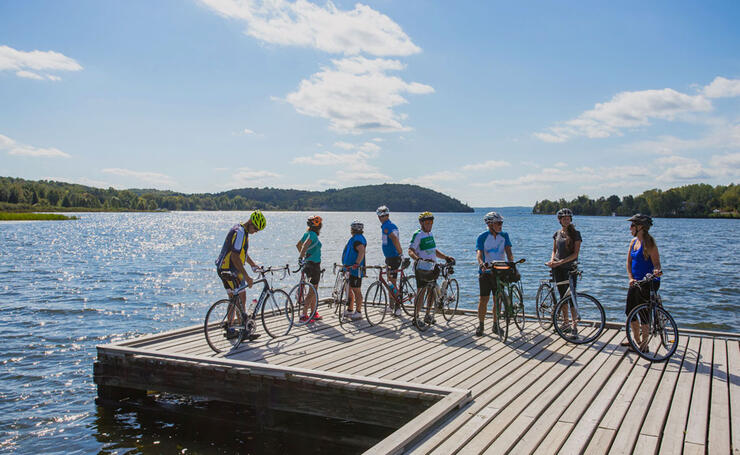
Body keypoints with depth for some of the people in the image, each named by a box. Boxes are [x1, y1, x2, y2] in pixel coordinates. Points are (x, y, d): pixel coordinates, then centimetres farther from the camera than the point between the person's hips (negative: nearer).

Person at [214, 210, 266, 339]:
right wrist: (247, 277, -27)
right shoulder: (240, 232, -20)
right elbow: (235, 257, -26)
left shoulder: (243, 231, 13)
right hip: (229, 270, -10)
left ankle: (230, 330, 22)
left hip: (224, 269, 10)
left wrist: (254, 264, 24)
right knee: (241, 299, -6)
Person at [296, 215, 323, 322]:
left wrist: (303, 256, 26)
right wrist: (301, 258, -42)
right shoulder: (313, 235, -17)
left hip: (308, 264, 9)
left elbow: (298, 245, 22)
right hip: (314, 264, -9)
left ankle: (314, 314, 24)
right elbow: (305, 246, -32)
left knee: (313, 290, 17)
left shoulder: (307, 233, 11)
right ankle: (303, 315, -6)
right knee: (312, 291, -5)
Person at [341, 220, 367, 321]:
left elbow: (361, 252, -31)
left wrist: (356, 264, -39)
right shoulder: (354, 238, 19)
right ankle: (349, 310, 25)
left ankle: (358, 312, 1)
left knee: (356, 291, -5)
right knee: (349, 290, 16)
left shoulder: (358, 239, -16)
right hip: (350, 268, 11)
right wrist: (346, 264, 30)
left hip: (356, 270, -11)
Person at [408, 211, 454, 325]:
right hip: (421, 268, -8)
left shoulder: (430, 234, 15)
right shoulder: (417, 235, -11)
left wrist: (446, 257, 13)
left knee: (432, 291, 12)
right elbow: (410, 251, -20)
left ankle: (427, 315, 25)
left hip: (432, 267, 8)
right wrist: (417, 258, -39)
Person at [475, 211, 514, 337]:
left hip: (499, 271, 3)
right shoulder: (482, 237, -7)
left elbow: (508, 250, -6)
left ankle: (496, 325, 18)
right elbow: (479, 252, -18)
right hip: (485, 271, -3)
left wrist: (511, 262, -26)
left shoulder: (504, 235, 4)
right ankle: (480, 325, 10)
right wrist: (481, 263, -39)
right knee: (484, 299, -2)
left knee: (498, 299, 5)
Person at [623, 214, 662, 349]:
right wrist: (631, 278, -3)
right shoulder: (634, 241, 9)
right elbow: (629, 262, 10)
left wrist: (656, 271, -40)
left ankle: (644, 345, 9)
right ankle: (636, 340, 31)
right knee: (630, 312, 15)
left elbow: (656, 264, -18)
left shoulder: (649, 243, -15)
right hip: (636, 282, 9)